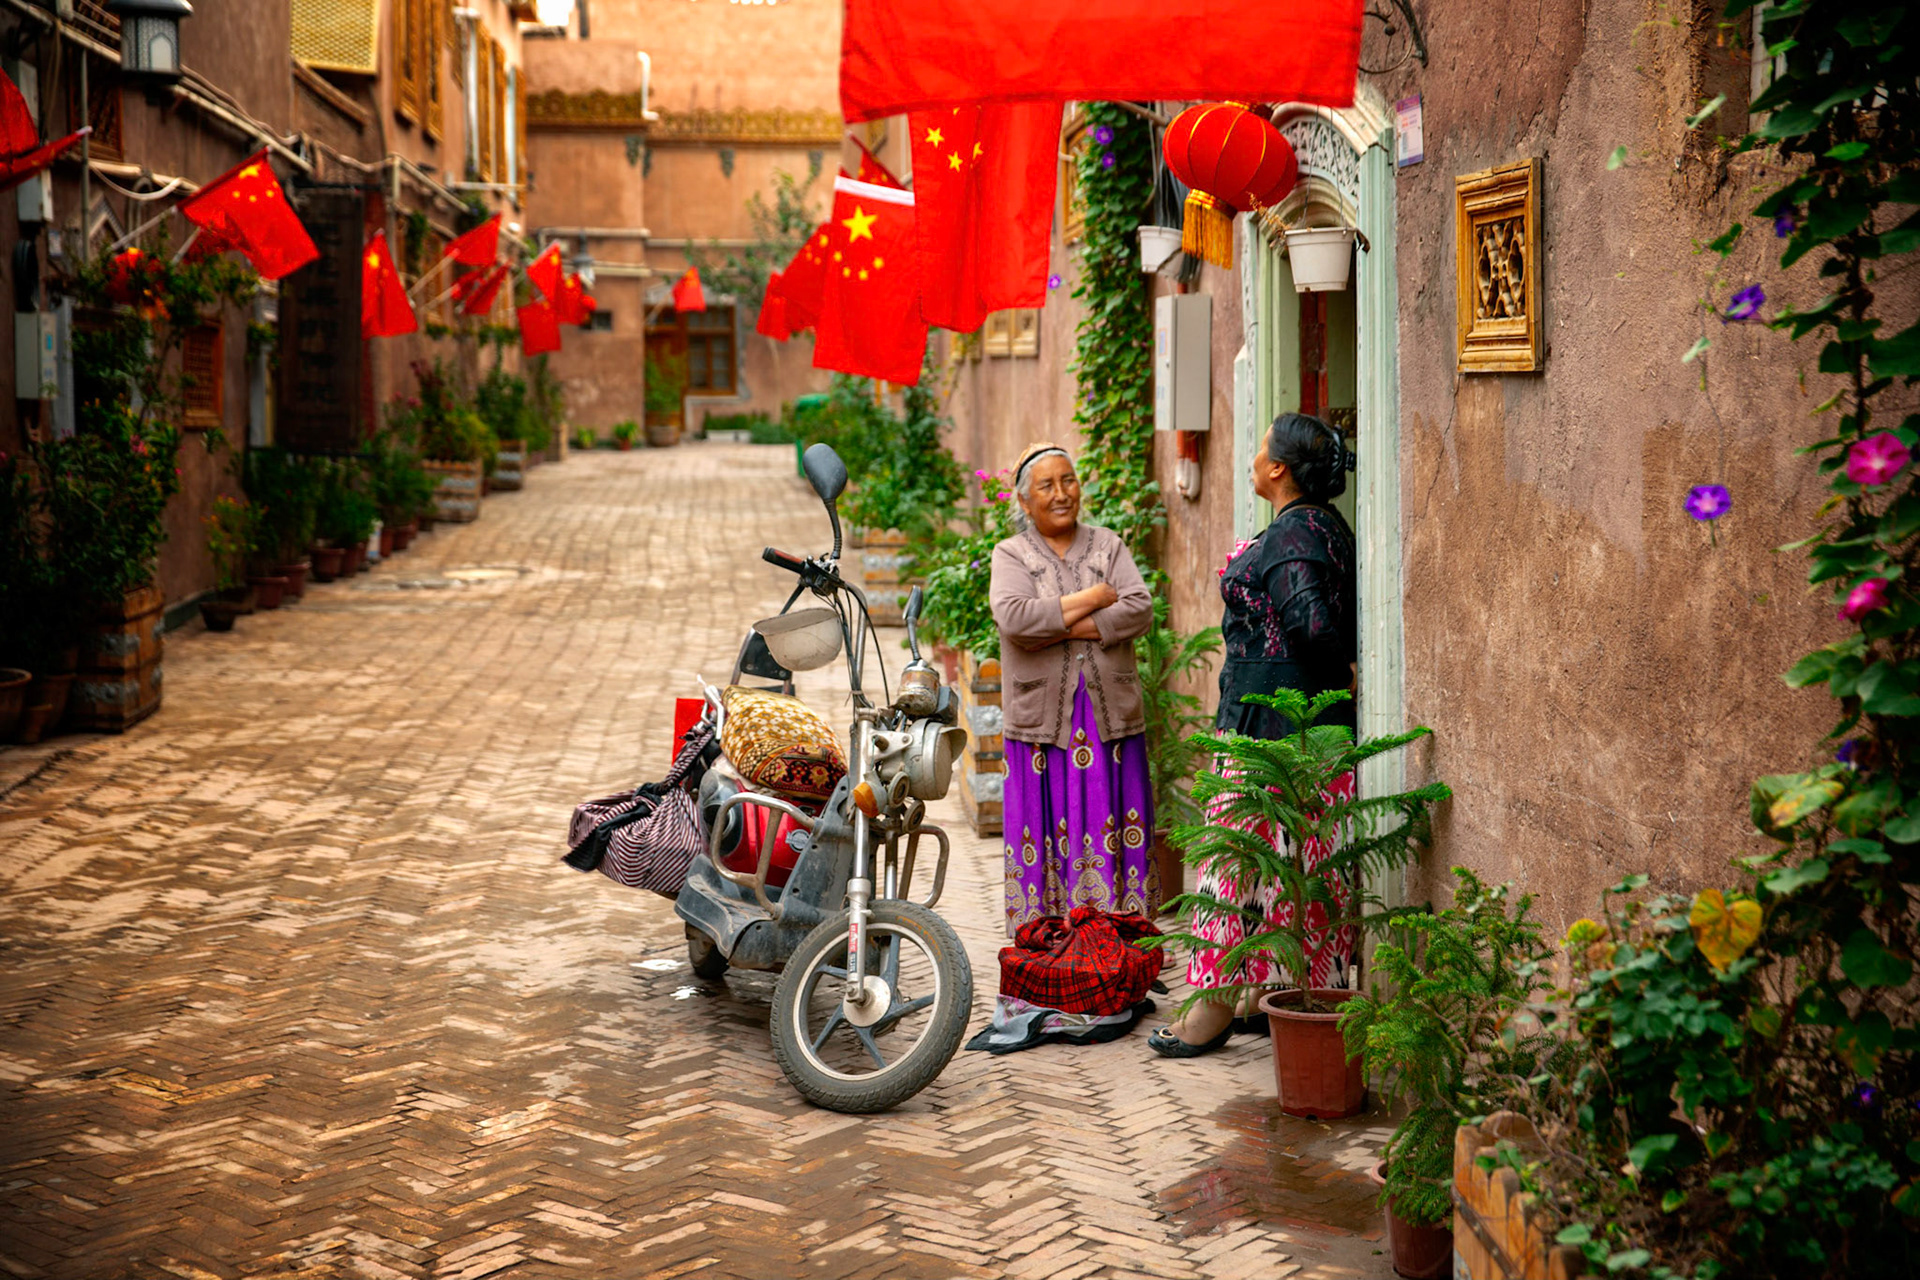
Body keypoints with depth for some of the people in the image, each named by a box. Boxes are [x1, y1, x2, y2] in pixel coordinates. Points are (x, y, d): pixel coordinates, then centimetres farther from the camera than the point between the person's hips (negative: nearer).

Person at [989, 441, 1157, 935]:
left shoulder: (1108, 546, 12)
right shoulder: (1011, 555, 5)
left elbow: (1140, 611, -4)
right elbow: (1013, 617, -14)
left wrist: (1062, 629, -12)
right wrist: (1093, 599, -9)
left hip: (1110, 715, 2)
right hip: (1042, 718, -2)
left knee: (1113, 829, 0)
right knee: (1048, 828, -3)